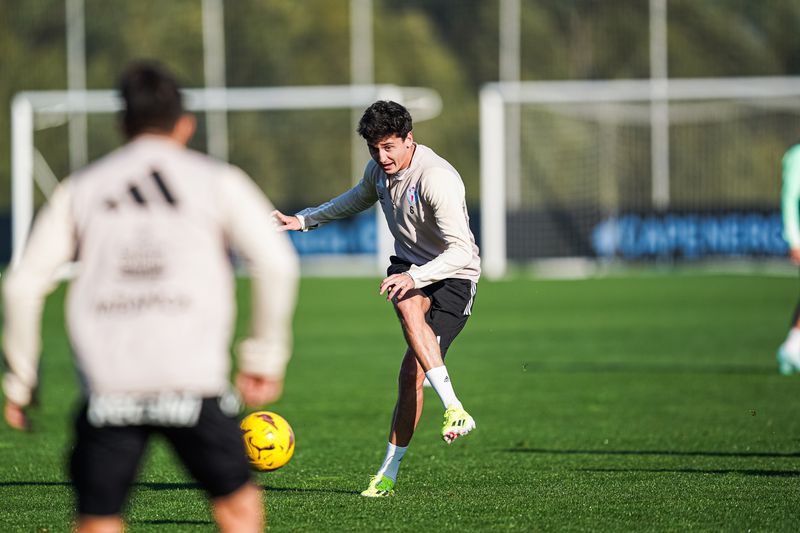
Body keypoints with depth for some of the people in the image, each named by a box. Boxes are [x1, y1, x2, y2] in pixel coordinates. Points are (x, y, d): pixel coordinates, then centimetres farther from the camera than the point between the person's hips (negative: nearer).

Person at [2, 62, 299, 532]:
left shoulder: (80, 189, 17)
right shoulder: (219, 181, 13)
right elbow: (277, 262, 1)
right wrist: (266, 357, 8)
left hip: (108, 385, 1)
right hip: (194, 380, -1)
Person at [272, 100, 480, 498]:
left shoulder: (436, 179, -25)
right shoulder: (379, 170, 0)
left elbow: (461, 251, -32)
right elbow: (357, 199, 27)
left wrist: (415, 277, -45)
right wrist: (305, 220, 23)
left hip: (453, 276, -6)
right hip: (409, 265, 6)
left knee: (412, 370, -18)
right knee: (408, 307, -30)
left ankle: (389, 472, -11)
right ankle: (452, 407, -31)